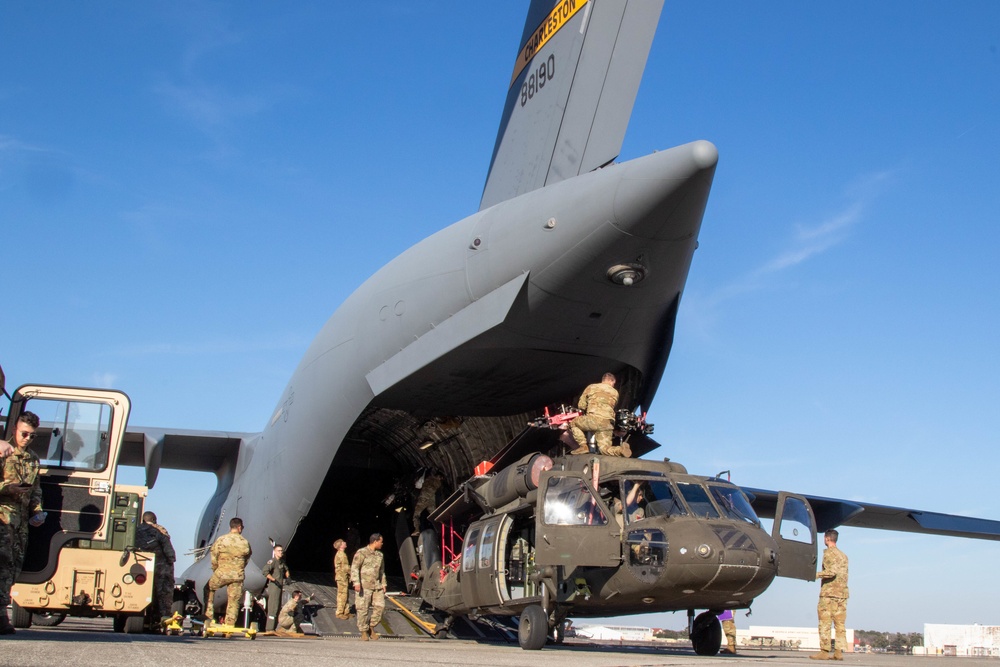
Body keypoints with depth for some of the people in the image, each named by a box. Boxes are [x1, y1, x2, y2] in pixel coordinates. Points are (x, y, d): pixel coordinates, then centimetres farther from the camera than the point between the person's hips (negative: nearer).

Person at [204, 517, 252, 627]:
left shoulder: (220, 540, -6)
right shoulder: (245, 542, -3)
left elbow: (213, 558, -1)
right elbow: (247, 558, 7)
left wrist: (216, 570, 15)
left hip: (221, 574, -1)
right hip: (238, 576, 1)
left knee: (208, 589, 24)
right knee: (234, 601, 9)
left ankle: (209, 615, 18)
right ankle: (230, 625, 8)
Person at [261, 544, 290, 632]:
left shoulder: (282, 562, 14)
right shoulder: (272, 561, -12)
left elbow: (286, 569, 35)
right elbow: (264, 571, -27)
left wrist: (287, 574, 15)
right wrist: (274, 579, -25)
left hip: (279, 587, 9)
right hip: (273, 587, -9)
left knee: (278, 608, 12)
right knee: (273, 608, -11)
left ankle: (273, 628, 19)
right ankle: (270, 629, -10)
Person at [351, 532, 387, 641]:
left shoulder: (379, 555, 16)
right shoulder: (362, 553, -5)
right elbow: (354, 568, -10)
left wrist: (383, 584, 19)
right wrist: (356, 582, -19)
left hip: (376, 586, 6)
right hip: (363, 586, -6)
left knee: (379, 606, -3)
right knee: (363, 609, -4)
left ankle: (371, 628, 14)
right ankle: (364, 632, 7)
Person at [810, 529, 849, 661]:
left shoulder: (829, 553, -7)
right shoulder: (843, 555, 17)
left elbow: (831, 571, -19)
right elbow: (844, 574, 18)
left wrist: (816, 574, -13)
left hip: (828, 592, -7)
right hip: (842, 593, 7)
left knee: (825, 623, -5)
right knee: (840, 624, 6)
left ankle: (824, 651, -7)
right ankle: (839, 652, 3)